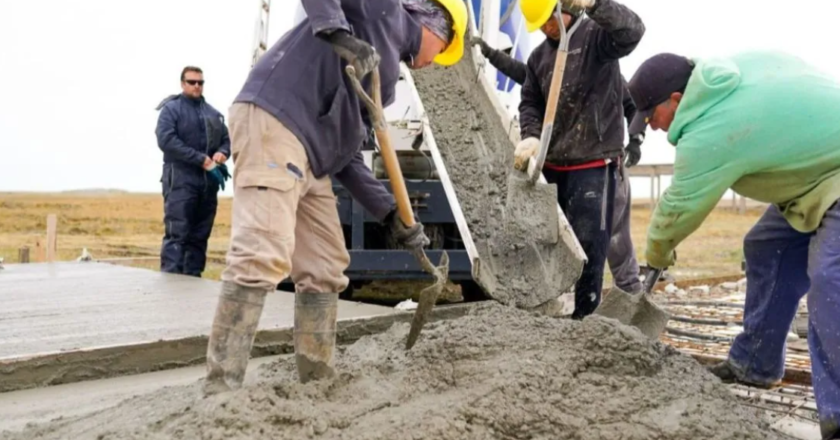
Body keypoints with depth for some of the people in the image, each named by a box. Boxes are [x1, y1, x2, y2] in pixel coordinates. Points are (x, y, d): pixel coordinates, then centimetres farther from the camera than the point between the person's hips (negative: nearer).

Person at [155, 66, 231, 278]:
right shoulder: (171, 108, 2)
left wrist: (222, 153, -6)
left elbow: (226, 139, 20)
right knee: (176, 233, -10)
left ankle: (193, 278, 12)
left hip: (208, 182, 5)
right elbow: (166, 140, -11)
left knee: (200, 235, 7)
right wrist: (202, 160, -16)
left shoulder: (213, 113, 18)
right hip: (180, 181, -5)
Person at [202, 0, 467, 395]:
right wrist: (338, 32, -22)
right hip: (272, 119, -10)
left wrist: (391, 215, 16)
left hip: (313, 159, 10)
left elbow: (346, 153, 21)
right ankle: (219, 388, -14)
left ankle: (316, 381, 18)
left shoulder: (385, 74, 28)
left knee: (325, 269, 9)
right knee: (264, 257, -19)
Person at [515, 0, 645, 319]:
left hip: (593, 164, -6)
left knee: (589, 244, -5)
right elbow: (530, 103, 13)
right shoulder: (538, 56, 16)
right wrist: (531, 136, -7)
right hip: (551, 166, 7)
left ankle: (584, 316, 5)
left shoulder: (596, 35, -3)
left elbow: (632, 31, -23)